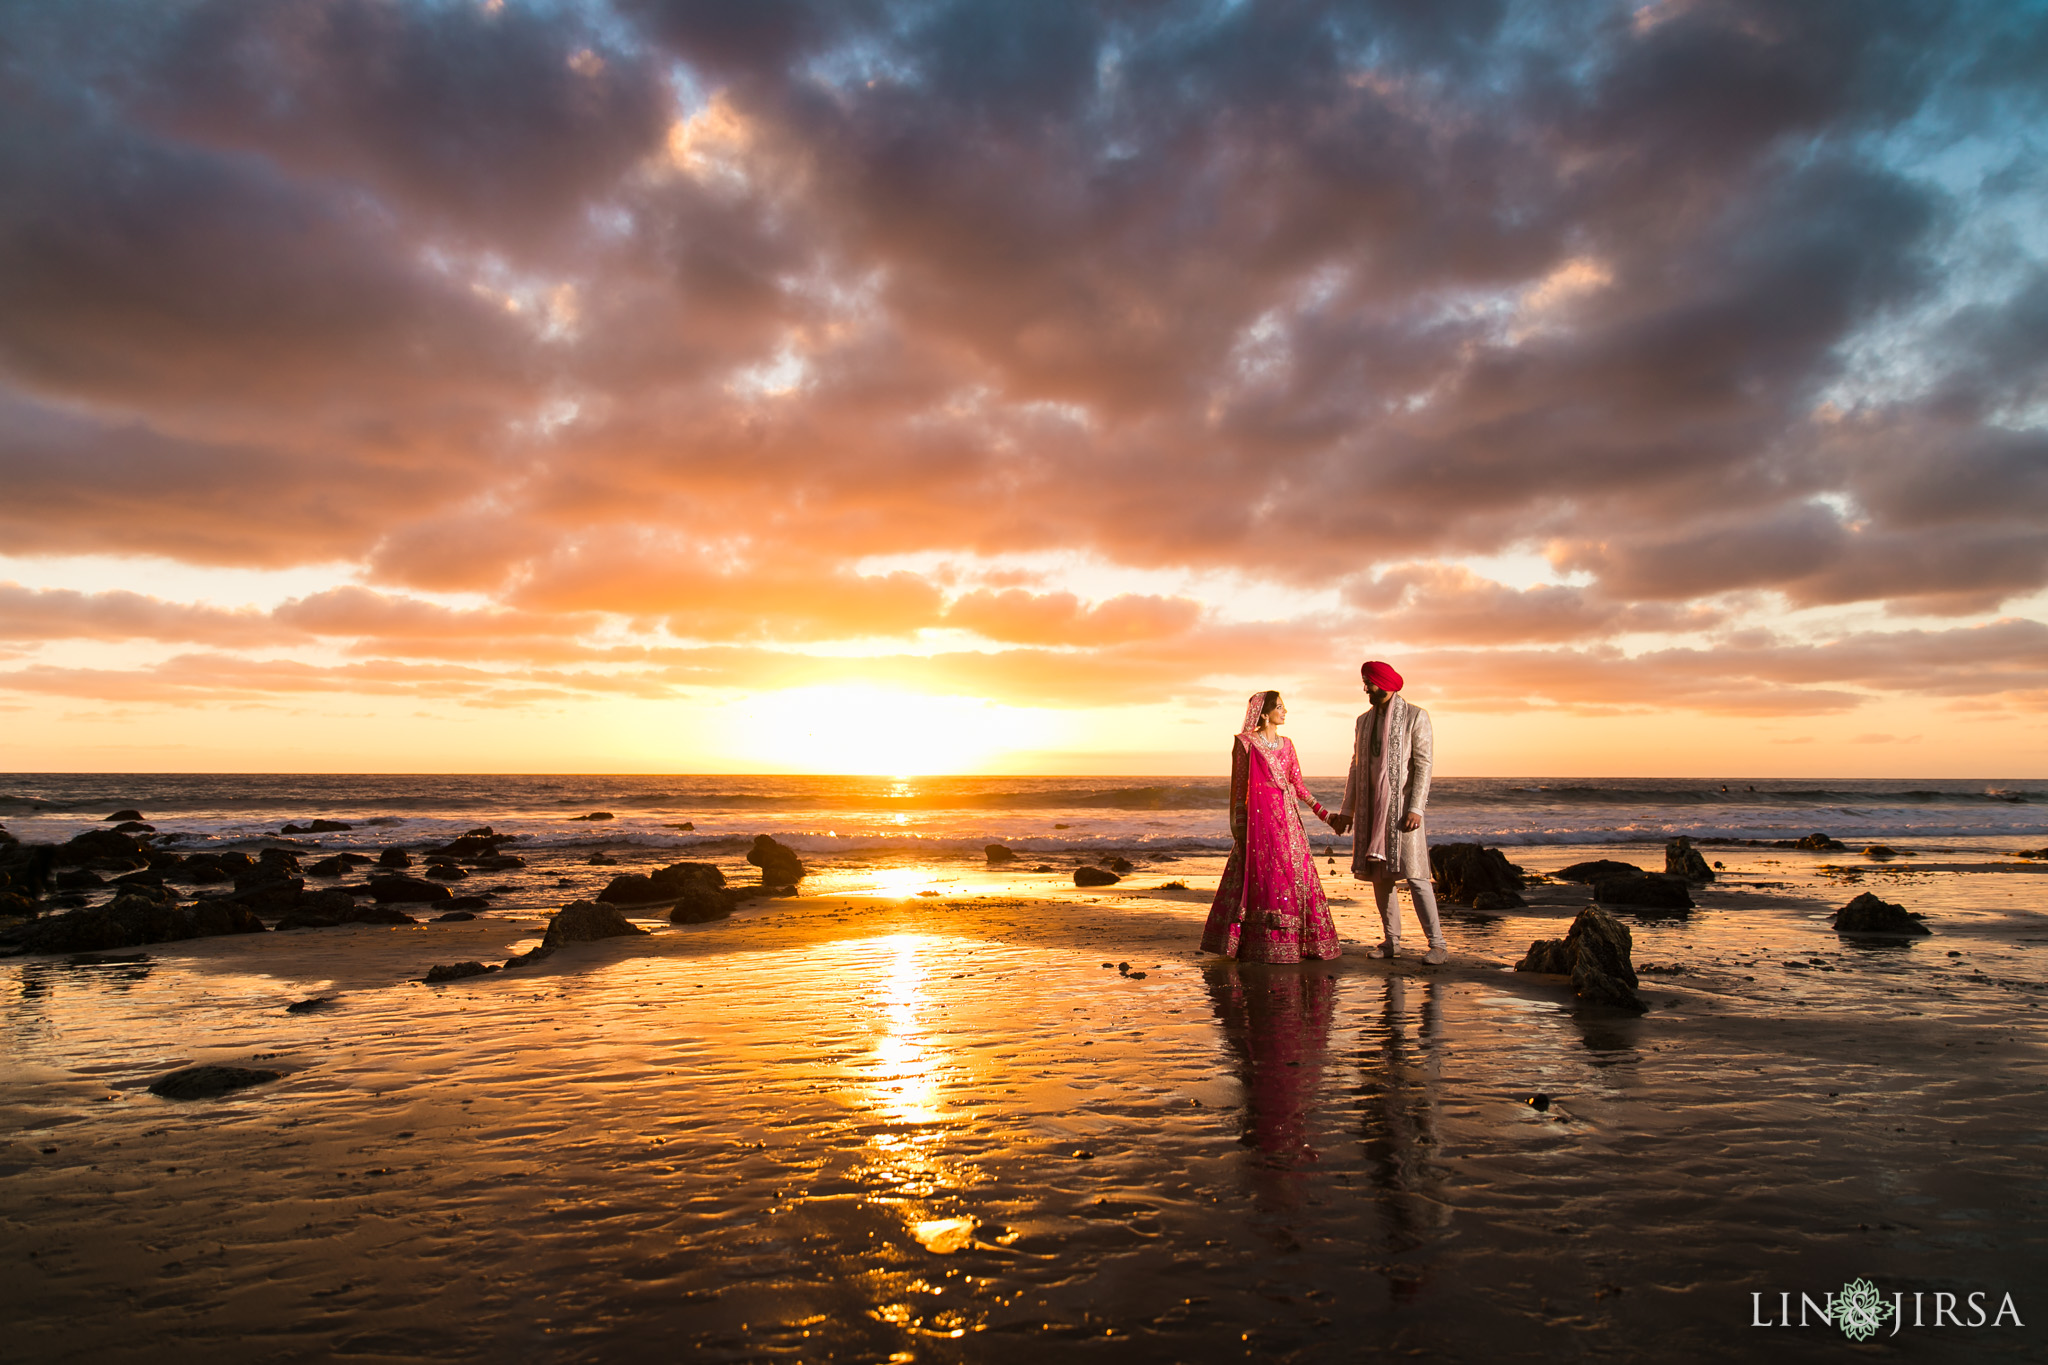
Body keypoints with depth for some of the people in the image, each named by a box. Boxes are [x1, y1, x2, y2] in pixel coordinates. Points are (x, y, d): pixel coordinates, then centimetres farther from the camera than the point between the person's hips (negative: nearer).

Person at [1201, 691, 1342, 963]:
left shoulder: (1286, 745, 13)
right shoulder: (1246, 743, -3)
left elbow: (1298, 783, 12)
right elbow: (1238, 786, -3)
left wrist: (1322, 811, 2)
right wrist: (1237, 825, -7)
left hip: (1288, 817, 6)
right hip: (1260, 816, -6)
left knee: (1295, 874, 4)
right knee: (1263, 878, -5)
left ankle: (1296, 941, 13)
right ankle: (1264, 945, 3)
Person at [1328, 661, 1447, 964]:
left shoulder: (1415, 716, -2)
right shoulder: (1364, 721, 15)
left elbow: (1423, 764, -9)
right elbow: (1357, 767, 16)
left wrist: (1416, 808, -18)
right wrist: (1347, 811, 13)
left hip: (1402, 805, -6)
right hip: (1372, 808, 6)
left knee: (1413, 874, -11)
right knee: (1379, 875, 6)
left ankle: (1437, 944, -7)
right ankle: (1391, 941, 14)